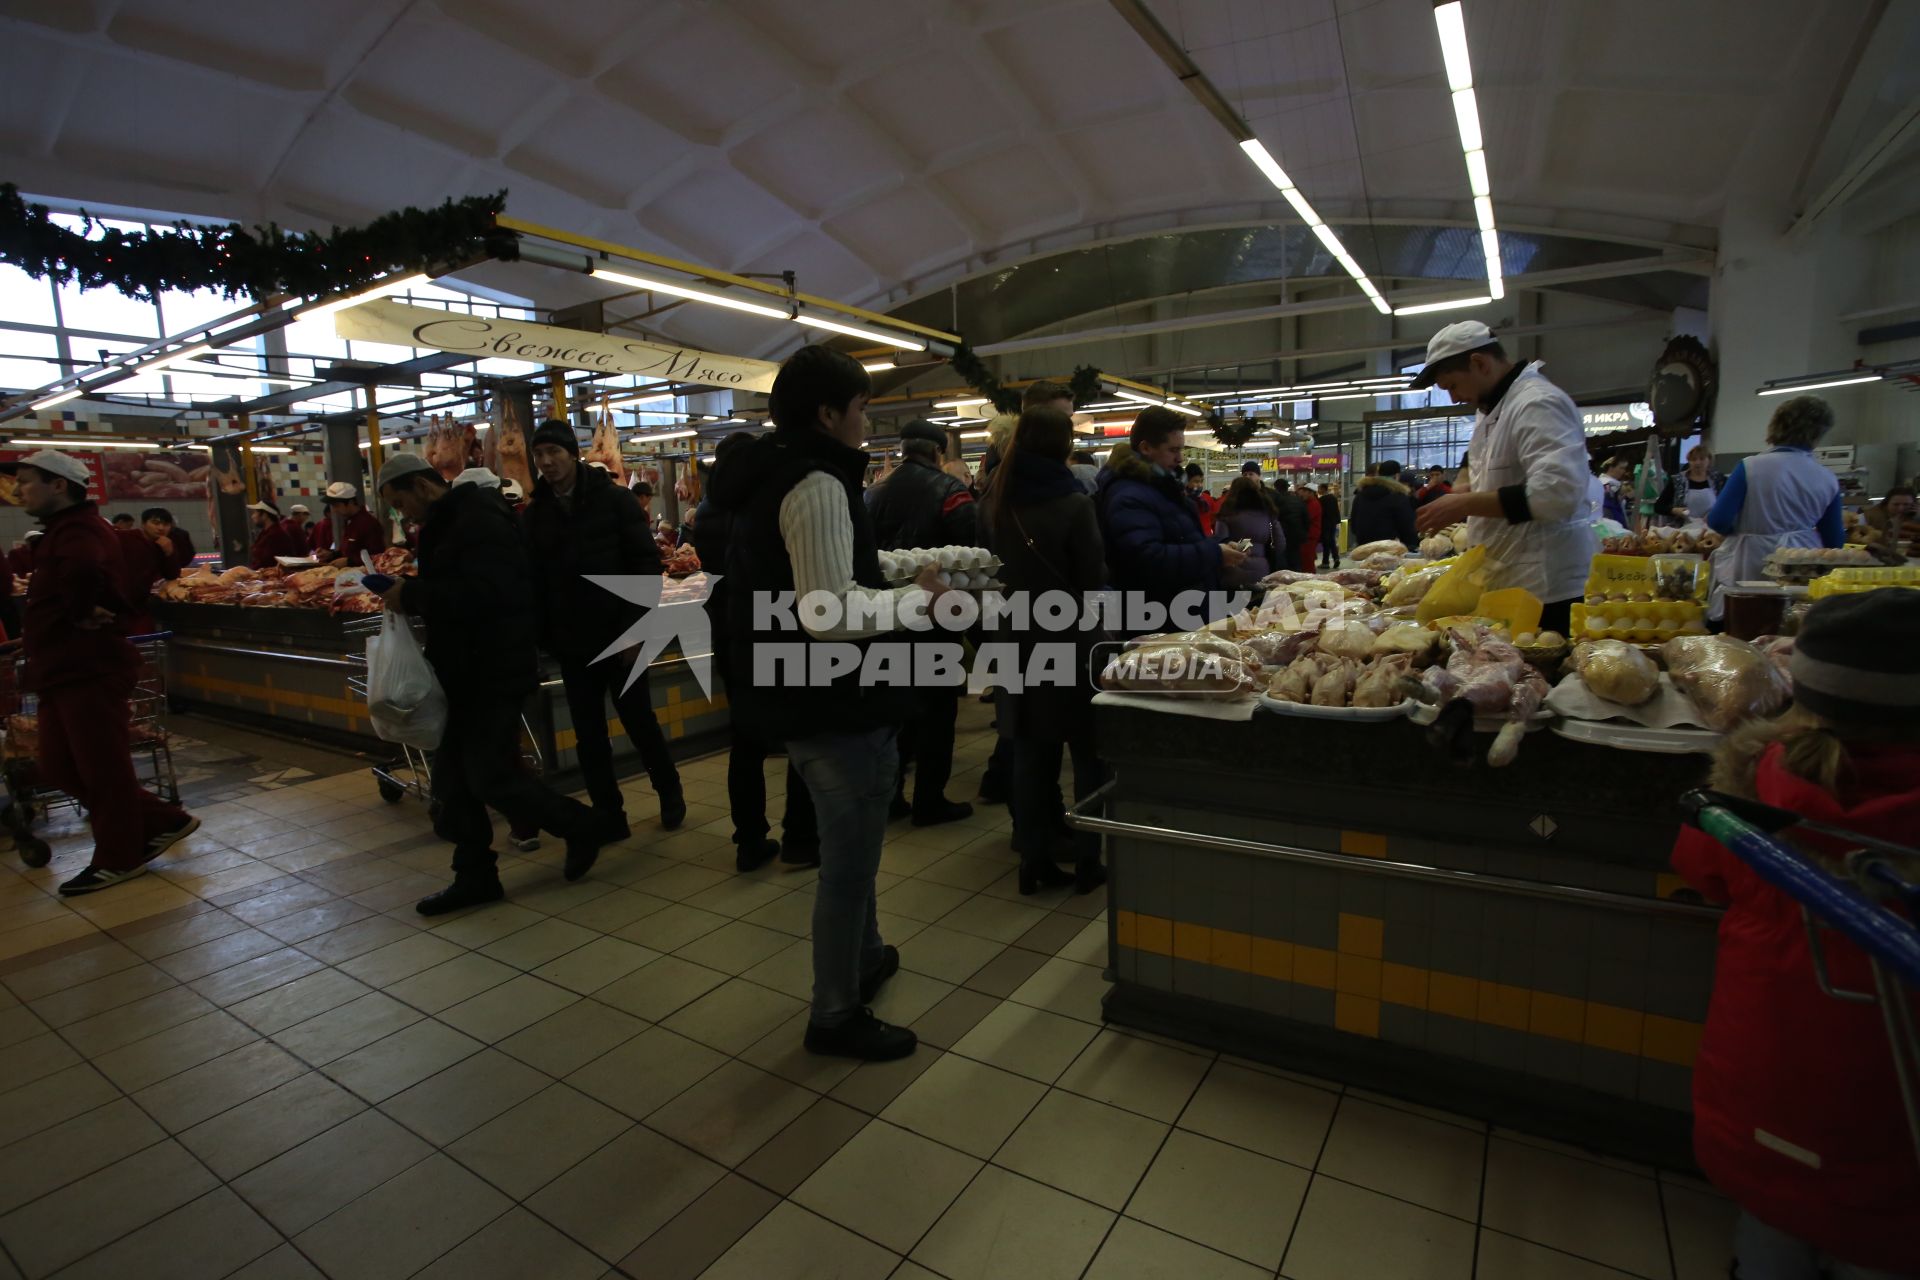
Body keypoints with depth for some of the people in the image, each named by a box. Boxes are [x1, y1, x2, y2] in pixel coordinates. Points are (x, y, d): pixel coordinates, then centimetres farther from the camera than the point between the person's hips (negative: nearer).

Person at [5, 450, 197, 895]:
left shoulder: (78, 530, -18)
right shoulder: (66, 530, 18)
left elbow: (83, 570, -42)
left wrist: (83, 613, -25)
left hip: (88, 671, -11)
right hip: (64, 670, 11)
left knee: (101, 767, 2)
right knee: (60, 768, 14)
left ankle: (117, 858, 15)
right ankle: (163, 821, 20)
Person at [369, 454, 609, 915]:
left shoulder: (479, 521, -17)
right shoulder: (448, 524, 16)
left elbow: (480, 594, -30)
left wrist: (411, 595, -22)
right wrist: (408, 593, 2)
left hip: (495, 674, -10)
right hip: (466, 673, 10)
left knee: (490, 777, -5)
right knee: (453, 778, 11)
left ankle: (580, 828, 14)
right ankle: (474, 876, 22)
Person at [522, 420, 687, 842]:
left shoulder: (615, 500, -4)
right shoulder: (534, 514, 6)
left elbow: (646, 563, -9)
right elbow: (530, 579, 8)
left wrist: (636, 625, -16)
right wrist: (541, 635, 0)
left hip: (620, 636, -3)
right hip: (571, 643, 4)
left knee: (639, 720, 6)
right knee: (588, 735, 8)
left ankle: (670, 793, 29)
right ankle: (608, 816, 21)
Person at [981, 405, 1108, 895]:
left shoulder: (998, 502, 2)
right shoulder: (1073, 503, -15)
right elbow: (1095, 577, -11)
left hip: (1018, 639, 5)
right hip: (1070, 639, -5)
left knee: (1031, 751, 11)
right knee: (1089, 751, 8)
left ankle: (1034, 860, 18)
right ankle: (1087, 861, 14)